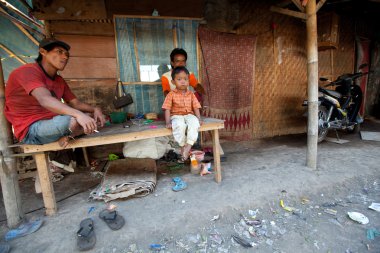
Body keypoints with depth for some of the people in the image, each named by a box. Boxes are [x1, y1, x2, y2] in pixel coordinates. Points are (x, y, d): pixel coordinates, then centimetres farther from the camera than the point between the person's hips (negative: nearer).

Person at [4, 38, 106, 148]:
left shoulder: (60, 80, 11)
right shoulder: (28, 71, -13)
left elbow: (76, 103, 10)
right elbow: (45, 100, -31)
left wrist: (95, 109, -12)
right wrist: (79, 114, -45)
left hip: (52, 122, 8)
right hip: (31, 130, -8)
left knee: (92, 117, 4)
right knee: (73, 120, -34)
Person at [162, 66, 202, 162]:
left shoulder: (191, 94, 9)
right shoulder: (171, 94, 1)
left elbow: (196, 108, 8)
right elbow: (167, 109, -4)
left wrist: (199, 119, -6)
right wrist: (168, 122, -14)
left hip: (189, 115, 2)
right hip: (176, 116, -2)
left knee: (194, 123, -32)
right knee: (180, 125, -37)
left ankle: (188, 147, -29)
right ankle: (182, 146, -18)